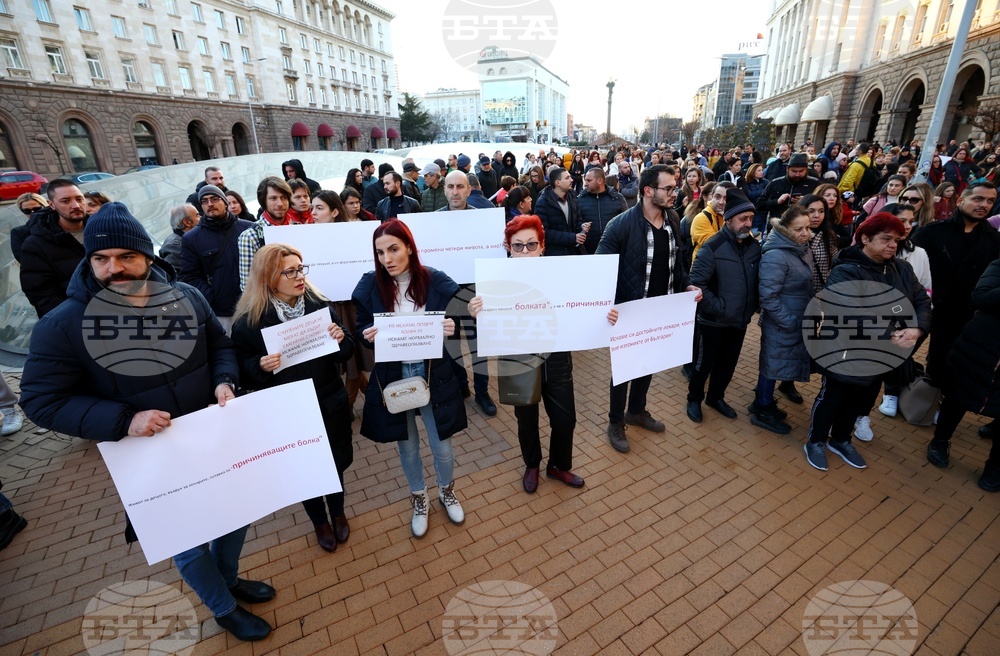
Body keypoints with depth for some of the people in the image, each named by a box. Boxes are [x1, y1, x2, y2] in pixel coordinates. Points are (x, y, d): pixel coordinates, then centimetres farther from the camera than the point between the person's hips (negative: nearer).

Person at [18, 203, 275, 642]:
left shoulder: (186, 297, -8)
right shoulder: (62, 326, -18)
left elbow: (220, 344, 4)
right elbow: (42, 401, -14)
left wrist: (225, 381, -16)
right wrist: (124, 420, -28)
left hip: (214, 438, 4)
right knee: (188, 541, 15)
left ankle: (228, 578, 54)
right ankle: (225, 610, 44)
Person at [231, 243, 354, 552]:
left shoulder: (320, 304, -7)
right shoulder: (248, 321, -13)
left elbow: (345, 353, -1)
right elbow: (242, 371, -7)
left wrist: (341, 339, -22)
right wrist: (261, 366, -28)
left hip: (330, 404, 2)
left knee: (336, 461, 19)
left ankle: (338, 513, 49)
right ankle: (319, 521, 47)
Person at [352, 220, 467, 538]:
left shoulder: (436, 281, -9)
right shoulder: (370, 285, -7)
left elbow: (454, 322, -3)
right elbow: (361, 329, 1)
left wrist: (452, 329, -26)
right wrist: (367, 336, -22)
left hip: (433, 376, 0)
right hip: (393, 378, 1)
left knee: (442, 445, 13)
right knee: (407, 446, 18)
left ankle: (447, 491, 45)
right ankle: (419, 499, 45)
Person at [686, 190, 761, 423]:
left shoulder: (754, 246, 1)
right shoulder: (713, 247, -18)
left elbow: (758, 281, 12)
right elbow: (696, 283, -21)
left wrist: (756, 305, 0)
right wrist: (719, 307, -21)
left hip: (740, 320, 6)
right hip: (713, 321, -6)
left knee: (728, 363, 19)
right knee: (703, 364, 9)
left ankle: (716, 397, 39)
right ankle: (694, 399, 30)